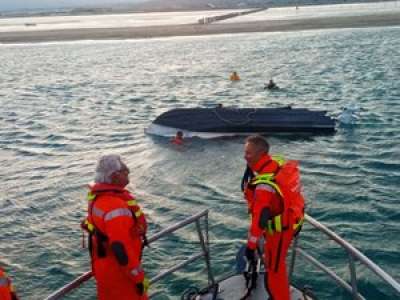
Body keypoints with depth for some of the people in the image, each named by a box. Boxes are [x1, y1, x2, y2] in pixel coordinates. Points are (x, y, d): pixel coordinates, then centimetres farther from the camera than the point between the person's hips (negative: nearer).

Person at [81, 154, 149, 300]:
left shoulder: (100, 195, 1)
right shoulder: (115, 206, -31)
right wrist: (139, 277, -22)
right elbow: (121, 248, -31)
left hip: (107, 265, 9)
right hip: (118, 271, -9)